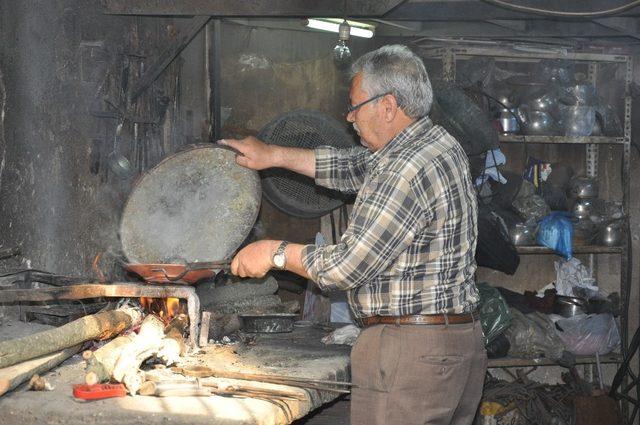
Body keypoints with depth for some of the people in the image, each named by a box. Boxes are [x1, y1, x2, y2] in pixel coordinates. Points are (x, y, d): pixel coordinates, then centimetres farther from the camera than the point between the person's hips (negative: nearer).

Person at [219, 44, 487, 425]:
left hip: (411, 352, -10)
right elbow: (354, 167, 26)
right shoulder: (438, 143, 11)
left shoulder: (407, 171, -21)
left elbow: (346, 267, -18)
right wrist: (273, 155, 25)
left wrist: (276, 253, -3)